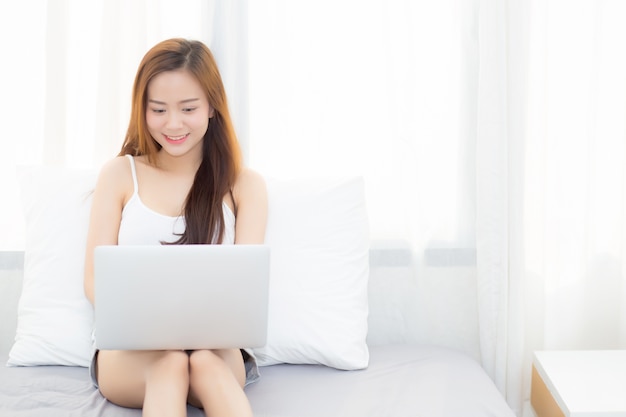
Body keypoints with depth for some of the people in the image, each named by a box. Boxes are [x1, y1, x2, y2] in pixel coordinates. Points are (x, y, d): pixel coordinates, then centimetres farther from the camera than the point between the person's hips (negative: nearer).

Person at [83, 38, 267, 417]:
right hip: (129, 349, 0)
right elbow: (96, 279, 3)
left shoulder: (245, 185, 7)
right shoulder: (120, 175, 8)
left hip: (216, 348, 0)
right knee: (171, 360, -34)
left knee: (203, 360, -35)